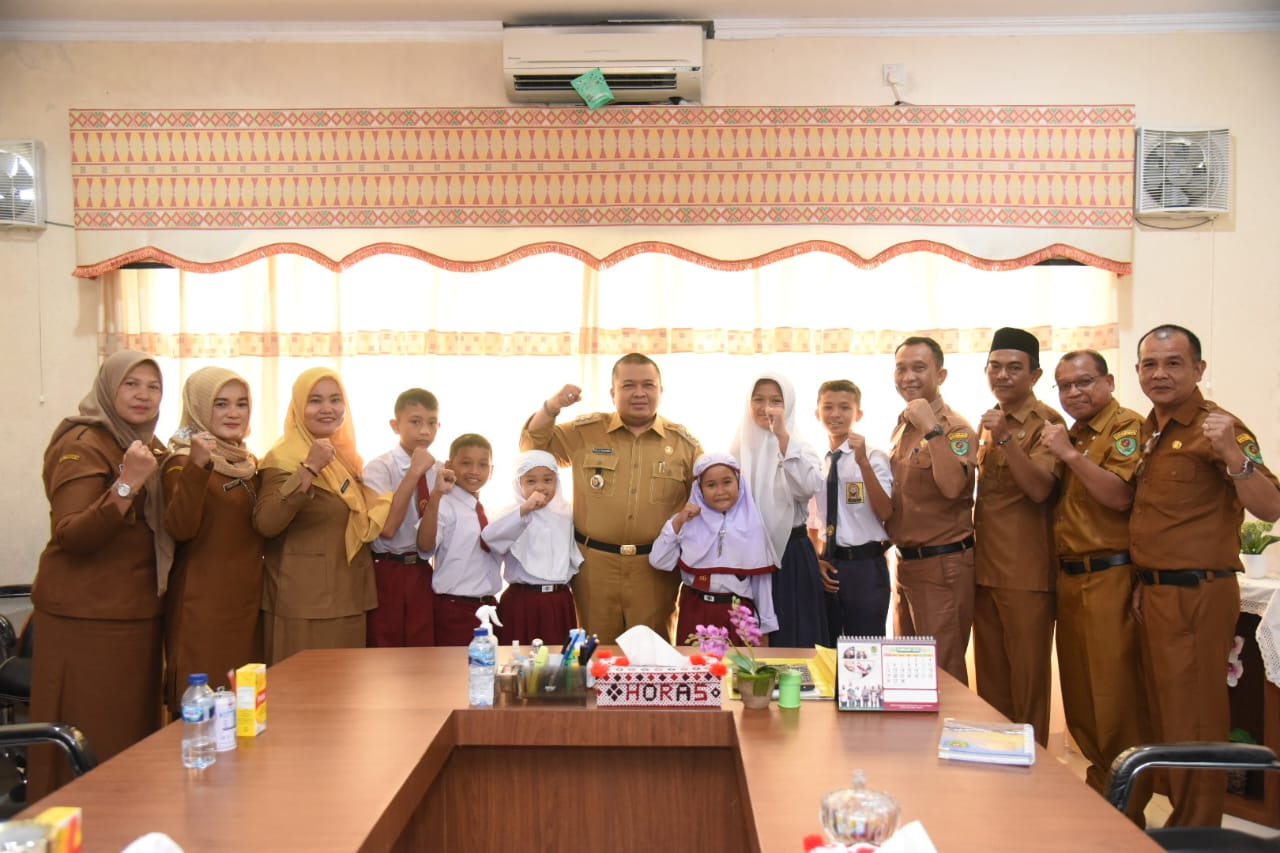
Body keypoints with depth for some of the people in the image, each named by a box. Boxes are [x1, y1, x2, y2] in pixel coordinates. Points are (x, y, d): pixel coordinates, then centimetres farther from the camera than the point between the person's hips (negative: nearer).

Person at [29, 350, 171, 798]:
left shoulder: (149, 446, 15)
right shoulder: (83, 445, -10)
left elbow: (170, 528, 22)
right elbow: (69, 536, -20)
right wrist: (125, 484, -31)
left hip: (138, 613, 8)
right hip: (86, 617, -7)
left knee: (135, 735, 9)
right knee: (90, 747, -3)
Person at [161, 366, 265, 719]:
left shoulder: (248, 462, 12)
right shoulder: (184, 460, -8)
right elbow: (180, 529, -24)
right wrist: (197, 466, -36)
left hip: (247, 601, 7)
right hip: (203, 606, -7)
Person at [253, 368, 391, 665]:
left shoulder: (347, 456, 11)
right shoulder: (283, 458, -10)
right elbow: (265, 524, -25)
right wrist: (309, 469, -30)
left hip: (348, 599, 7)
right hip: (302, 603, -7)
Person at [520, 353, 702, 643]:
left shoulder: (684, 443, 6)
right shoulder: (585, 432, 5)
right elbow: (533, 447, 9)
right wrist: (552, 407, -8)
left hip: (656, 567, 0)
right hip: (594, 564, 0)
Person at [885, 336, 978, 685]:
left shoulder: (956, 428, -13)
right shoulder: (901, 427, 11)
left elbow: (953, 486, -31)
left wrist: (932, 428, -30)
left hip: (943, 564, -8)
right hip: (906, 561, 8)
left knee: (943, 671, 1)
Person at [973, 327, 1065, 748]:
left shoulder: (1046, 422, -9)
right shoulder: (988, 422, 13)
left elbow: (1040, 489, -22)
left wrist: (1005, 438, -28)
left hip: (1025, 574, -8)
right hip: (985, 568, 8)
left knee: (1027, 679, 1)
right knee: (990, 678, 16)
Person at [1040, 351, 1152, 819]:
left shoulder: (1127, 426, -8)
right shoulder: (1071, 433, 16)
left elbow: (1119, 495, -21)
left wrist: (1069, 453, -22)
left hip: (1109, 577, -8)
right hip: (1069, 577, 8)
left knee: (1116, 694, -2)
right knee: (1079, 693, 15)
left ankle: (1129, 809, 11)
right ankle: (1100, 791, 29)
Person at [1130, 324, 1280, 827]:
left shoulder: (1215, 428, -13)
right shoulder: (1149, 431, 12)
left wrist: (1232, 454, -39)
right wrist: (1145, 582, 9)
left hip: (1196, 594, -8)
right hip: (1154, 592, 9)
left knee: (1192, 723, 0)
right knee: (1166, 716, 18)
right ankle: (1181, 817, 32)